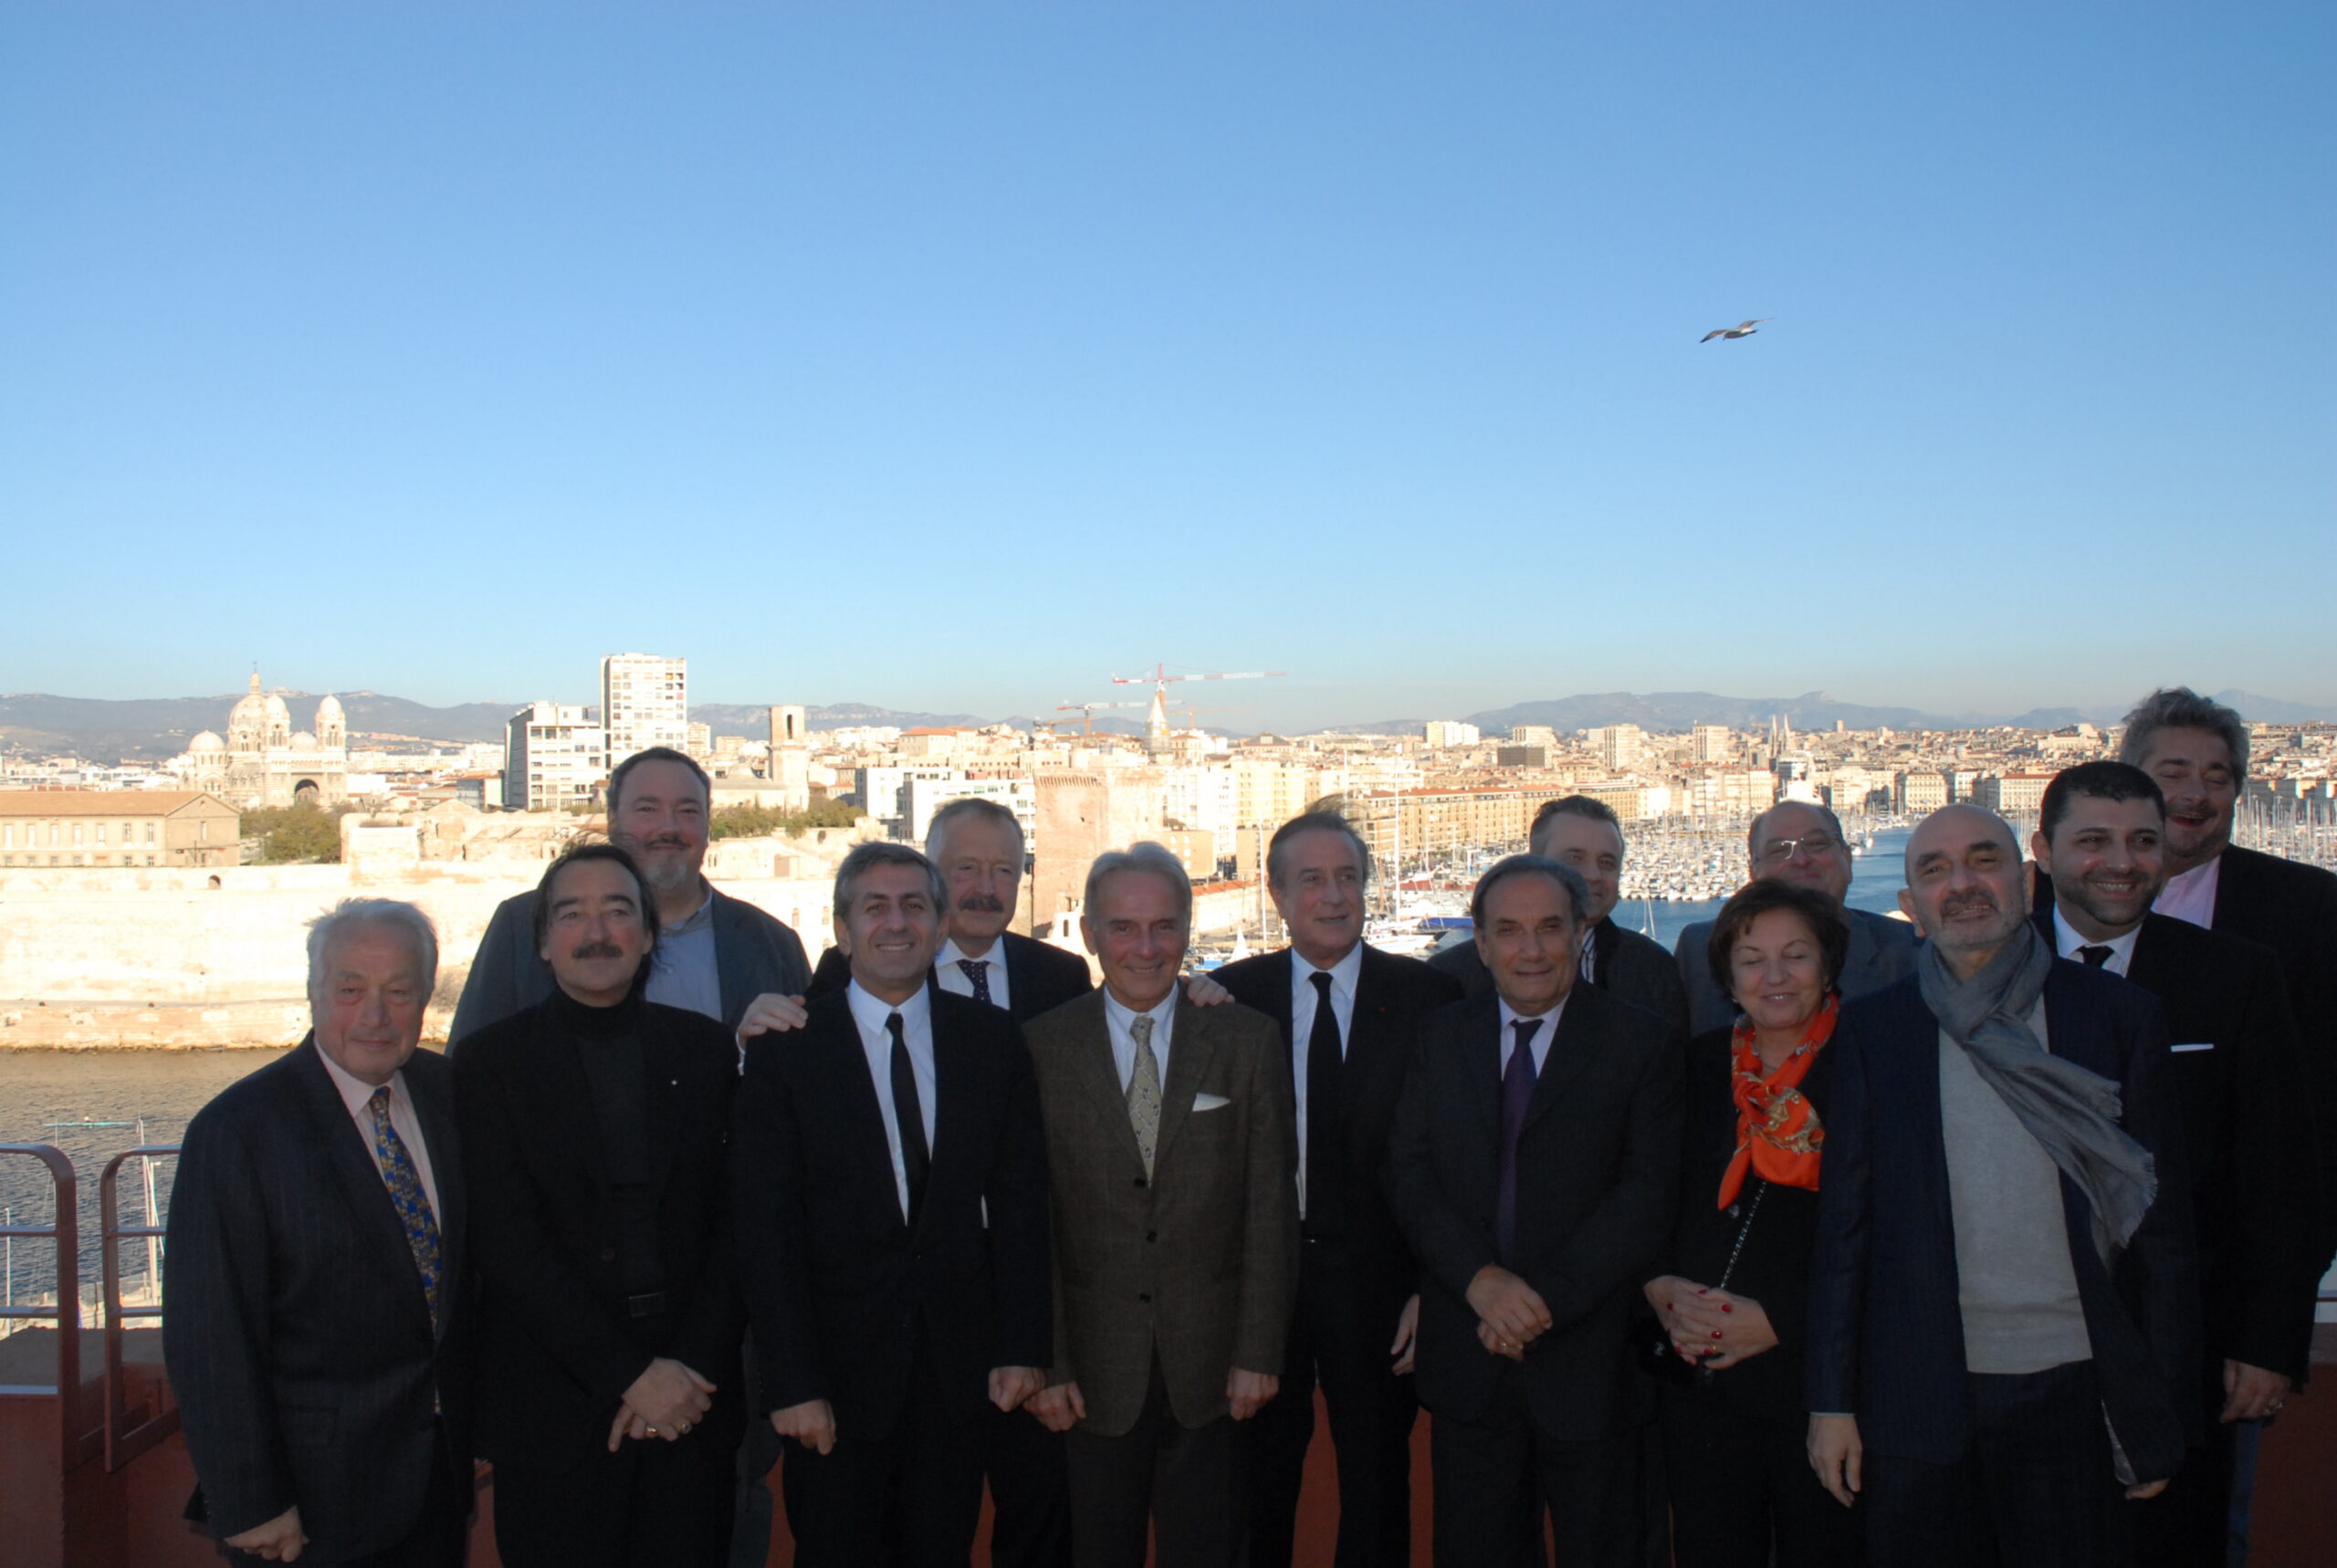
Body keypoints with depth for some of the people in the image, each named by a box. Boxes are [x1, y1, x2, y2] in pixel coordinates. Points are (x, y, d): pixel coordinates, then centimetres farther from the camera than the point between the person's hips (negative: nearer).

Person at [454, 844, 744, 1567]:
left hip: (692, 1397, 2)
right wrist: (629, 1374, -12)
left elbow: (734, 1219, 2)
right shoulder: (492, 1060, -2)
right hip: (553, 1411, -2)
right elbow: (510, 1244, -8)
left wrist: (693, 1368, -8)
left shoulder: (705, 1048, 5)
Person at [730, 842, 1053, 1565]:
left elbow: (1020, 1200, 3)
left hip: (959, 1367, 2)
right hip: (839, 1371, -2)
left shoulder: (992, 1039, 2)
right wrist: (793, 1383, -12)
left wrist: (1022, 1346, -1)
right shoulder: (786, 1050, -5)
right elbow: (767, 1230, -7)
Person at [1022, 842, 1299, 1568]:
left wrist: (1258, 1352, -5)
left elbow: (1271, 1207, -1)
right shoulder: (1044, 1046, -2)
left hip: (1213, 1370, 0)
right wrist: (1047, 1363, -5)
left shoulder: (1247, 1040, 0)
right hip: (1093, 1370, 0)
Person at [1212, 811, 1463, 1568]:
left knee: (1379, 1490, 15)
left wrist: (1434, 1285, -7)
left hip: (1378, 1283, 0)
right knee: (1259, 1486, 15)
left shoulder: (1428, 996, -4)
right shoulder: (1229, 996, -1)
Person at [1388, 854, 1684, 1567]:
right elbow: (1408, 1175, 0)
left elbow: (1648, 1193, -9)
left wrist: (1548, 1294, -17)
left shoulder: (1641, 1041, -2)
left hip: (1588, 1356, -2)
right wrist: (1480, 1279, -15)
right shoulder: (1442, 1038, 7)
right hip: (1466, 1356, 2)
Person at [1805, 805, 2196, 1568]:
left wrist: (2162, 1413, 1)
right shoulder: (1872, 1028, 3)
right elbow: (1844, 1218, 3)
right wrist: (1831, 1399, 2)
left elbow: (2163, 1215, 3)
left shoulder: (2120, 1015, 2)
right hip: (1918, 1398, 0)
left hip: (2072, 1390, 0)